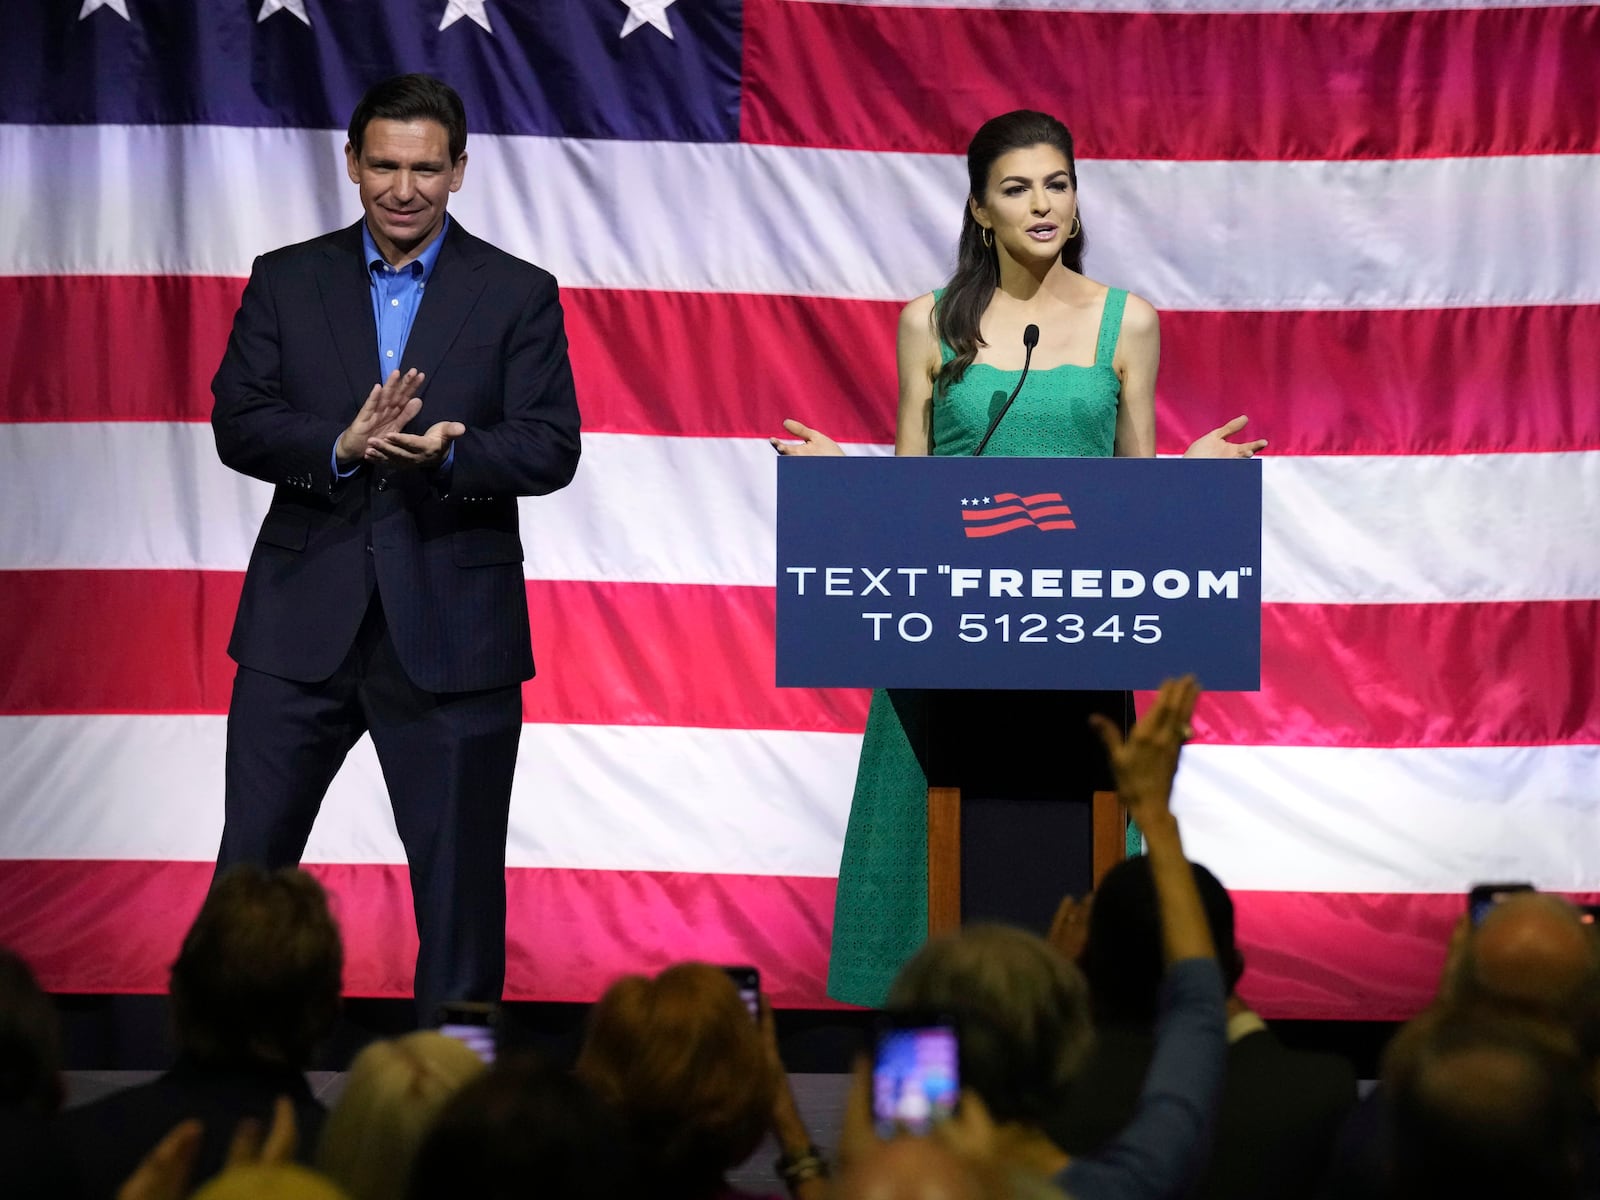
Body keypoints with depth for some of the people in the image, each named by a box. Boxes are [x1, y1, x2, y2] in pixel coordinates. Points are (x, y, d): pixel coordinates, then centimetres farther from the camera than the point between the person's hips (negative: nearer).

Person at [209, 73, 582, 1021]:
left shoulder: (518, 295, 3)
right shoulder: (286, 282, 8)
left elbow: (551, 448, -5)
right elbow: (238, 425, -2)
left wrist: (448, 452, -24)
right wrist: (341, 446, -20)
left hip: (451, 630, -1)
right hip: (304, 622, 1)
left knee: (459, 871, 6)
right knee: (252, 861, 4)